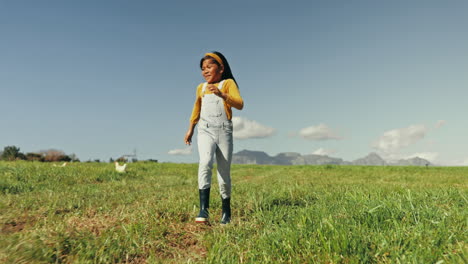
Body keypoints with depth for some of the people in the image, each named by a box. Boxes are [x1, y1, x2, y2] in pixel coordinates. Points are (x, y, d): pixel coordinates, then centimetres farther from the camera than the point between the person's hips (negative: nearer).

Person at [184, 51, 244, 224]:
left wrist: (221, 94, -28)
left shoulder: (228, 83, 2)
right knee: (205, 163, -25)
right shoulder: (201, 88, 15)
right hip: (205, 131, 2)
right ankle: (203, 210, -28)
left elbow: (240, 105, -14)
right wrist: (190, 129, 30)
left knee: (224, 172, 4)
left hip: (224, 132, -2)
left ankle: (226, 212, 21)